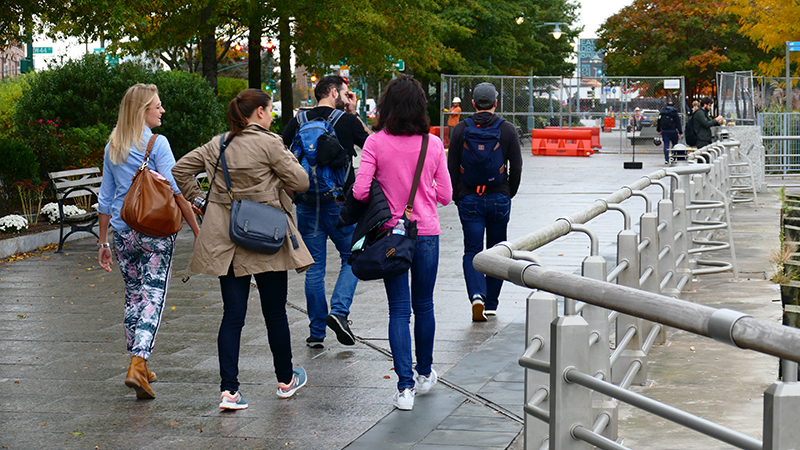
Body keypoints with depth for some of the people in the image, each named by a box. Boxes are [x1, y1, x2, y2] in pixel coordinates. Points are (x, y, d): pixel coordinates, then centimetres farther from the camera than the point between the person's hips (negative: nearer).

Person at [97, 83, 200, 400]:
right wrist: (197, 231, -8)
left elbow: (106, 198, 13)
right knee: (153, 297, -5)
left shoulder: (112, 147, 9)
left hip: (122, 232, 6)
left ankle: (140, 366, 23)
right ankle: (137, 365, -18)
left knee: (133, 297, 16)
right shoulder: (157, 144, -9)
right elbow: (177, 192, -13)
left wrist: (103, 242, 18)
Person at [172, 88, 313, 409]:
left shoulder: (217, 144, 7)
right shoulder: (268, 143, -11)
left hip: (225, 240, 5)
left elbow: (180, 170, 13)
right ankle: (286, 380, 26)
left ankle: (229, 390, -5)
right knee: (275, 311, 11)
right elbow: (301, 182, -7)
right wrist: (288, 162, 10)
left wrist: (195, 198, 19)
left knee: (232, 315, 3)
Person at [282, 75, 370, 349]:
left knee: (314, 267, 9)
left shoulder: (299, 121, 4)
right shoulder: (348, 121, -5)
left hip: (306, 203, 3)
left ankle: (316, 332, 10)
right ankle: (339, 311, -7)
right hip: (339, 203, -3)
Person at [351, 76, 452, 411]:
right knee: (423, 306, 17)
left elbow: (360, 191, -13)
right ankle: (424, 374, 32)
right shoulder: (433, 144, -4)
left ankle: (405, 386, -4)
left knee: (399, 310, 3)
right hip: (426, 232, 1)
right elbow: (445, 195, 1)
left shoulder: (376, 143, -9)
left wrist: (383, 198, 8)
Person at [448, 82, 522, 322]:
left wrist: (457, 197, 11)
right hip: (499, 199, 0)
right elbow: (516, 167, -1)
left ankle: (477, 296, -20)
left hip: (469, 200, 0)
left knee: (472, 251, 3)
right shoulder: (507, 129, -2)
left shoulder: (461, 129, -1)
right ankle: (491, 304, 18)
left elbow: (452, 167, 1)